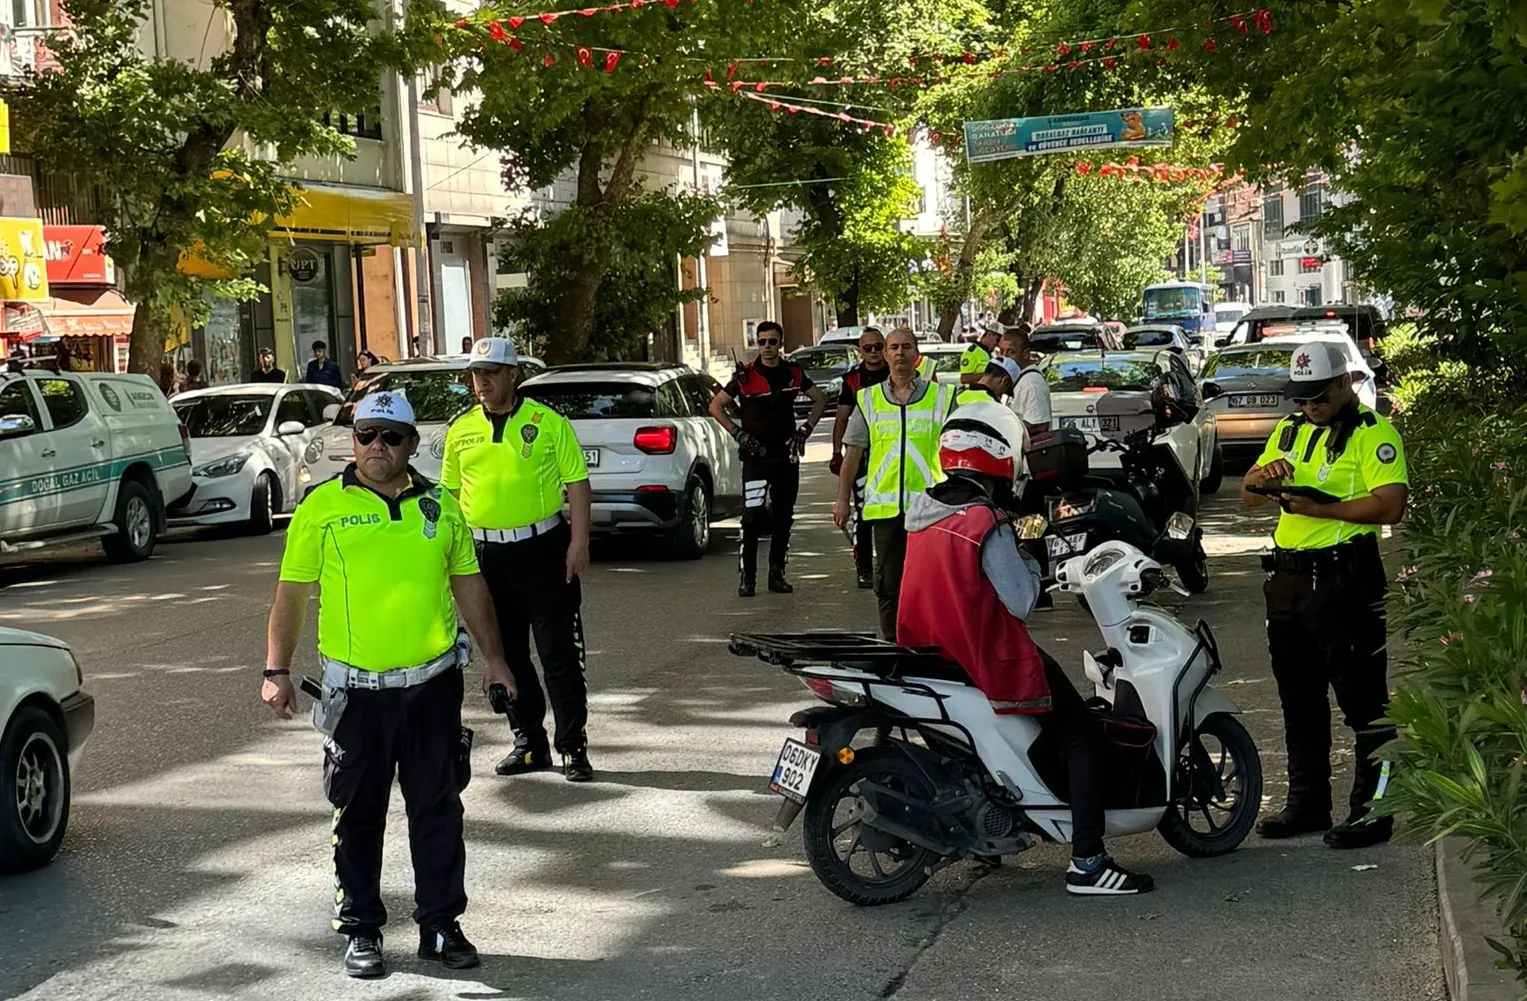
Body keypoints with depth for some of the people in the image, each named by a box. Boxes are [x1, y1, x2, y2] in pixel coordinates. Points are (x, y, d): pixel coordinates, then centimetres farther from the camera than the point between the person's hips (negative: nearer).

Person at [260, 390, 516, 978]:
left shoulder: (440, 506, 8)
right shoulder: (323, 506, -1)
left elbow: (468, 584, 17)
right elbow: (292, 594, 0)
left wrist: (493, 655, 12)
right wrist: (277, 670, -7)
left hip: (433, 683, 3)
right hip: (356, 689, -2)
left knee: (438, 810, 8)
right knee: (359, 815, 6)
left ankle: (441, 924, 18)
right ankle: (360, 930, 17)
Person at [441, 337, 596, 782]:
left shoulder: (548, 422, -3)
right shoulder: (461, 428, 8)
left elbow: (576, 482, -3)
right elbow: (450, 491, 14)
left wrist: (578, 541, -11)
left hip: (544, 549, -4)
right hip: (487, 554, 4)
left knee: (559, 652, -3)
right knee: (506, 653, 11)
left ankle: (573, 747, 3)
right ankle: (529, 742, 22)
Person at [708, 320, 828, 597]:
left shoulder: (793, 373, 5)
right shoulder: (745, 376, -5)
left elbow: (820, 400, 18)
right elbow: (715, 406, 2)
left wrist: (806, 429, 5)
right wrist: (738, 433, -6)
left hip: (787, 454, 4)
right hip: (756, 454, -4)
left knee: (783, 517, 7)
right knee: (753, 516, -10)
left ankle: (777, 573, 15)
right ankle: (746, 577, -6)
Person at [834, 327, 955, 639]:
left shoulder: (942, 396, 7)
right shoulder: (868, 400, 11)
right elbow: (853, 453, 13)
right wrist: (843, 499, 8)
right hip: (884, 505, 2)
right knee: (888, 581, 5)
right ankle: (891, 642, 14)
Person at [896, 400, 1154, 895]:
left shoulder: (922, 511, 4)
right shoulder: (986, 524, -22)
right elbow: (1019, 601, -22)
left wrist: (1014, 545, 13)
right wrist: (1030, 558, -3)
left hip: (930, 648, 9)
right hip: (989, 659, -9)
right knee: (1084, 733, 0)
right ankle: (1086, 863, -6)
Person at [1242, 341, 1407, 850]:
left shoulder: (1373, 433, -7)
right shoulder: (1288, 431, 17)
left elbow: (1391, 504, -19)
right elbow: (1248, 496, 18)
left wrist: (1323, 510, -25)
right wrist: (1265, 473, -5)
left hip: (1346, 579, -8)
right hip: (1288, 577, 8)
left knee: (1364, 702, -3)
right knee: (1299, 701, 15)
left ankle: (1371, 809, 2)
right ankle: (1307, 803, 25)